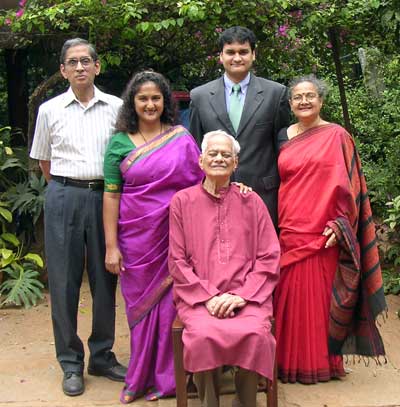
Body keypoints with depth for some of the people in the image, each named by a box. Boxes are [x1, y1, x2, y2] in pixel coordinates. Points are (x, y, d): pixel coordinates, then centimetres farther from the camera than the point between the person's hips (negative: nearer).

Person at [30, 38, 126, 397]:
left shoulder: (116, 108, 4)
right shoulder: (50, 110, 5)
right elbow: (43, 160, 15)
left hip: (105, 197, 1)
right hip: (63, 198, 0)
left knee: (105, 278, 7)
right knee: (64, 280, 3)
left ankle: (103, 356, 23)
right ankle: (71, 363, 17)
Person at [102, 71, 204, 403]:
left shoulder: (182, 138, 3)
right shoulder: (120, 143, 2)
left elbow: (200, 184, 6)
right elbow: (111, 195, -2)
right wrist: (111, 246, -6)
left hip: (176, 236, 0)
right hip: (136, 238, 0)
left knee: (171, 302, 5)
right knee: (140, 303, 10)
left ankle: (168, 376, 24)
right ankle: (140, 378, 28)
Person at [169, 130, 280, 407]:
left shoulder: (251, 202, 10)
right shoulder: (182, 201, 9)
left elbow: (269, 258, 6)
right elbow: (178, 261, 5)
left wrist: (241, 295, -8)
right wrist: (208, 297, -7)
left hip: (246, 297, 1)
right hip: (198, 296, 0)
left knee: (255, 334, -29)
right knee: (204, 335, -31)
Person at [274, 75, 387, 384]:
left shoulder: (336, 136, -1)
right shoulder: (283, 137, 11)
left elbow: (346, 185, -3)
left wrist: (339, 224, -10)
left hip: (322, 233, -4)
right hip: (289, 231, 4)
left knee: (320, 295, 1)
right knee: (290, 295, 7)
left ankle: (321, 362, 17)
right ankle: (292, 361, 21)